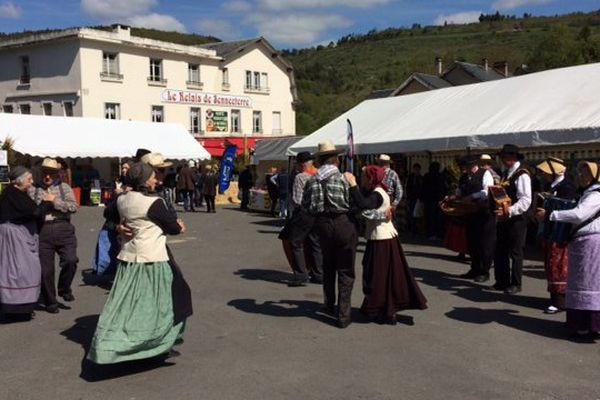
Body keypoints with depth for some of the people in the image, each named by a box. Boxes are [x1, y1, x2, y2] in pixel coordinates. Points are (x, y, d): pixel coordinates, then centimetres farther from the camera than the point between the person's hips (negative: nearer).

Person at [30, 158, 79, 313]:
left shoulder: (64, 187, 10)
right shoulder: (34, 190, 13)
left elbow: (74, 206, -3)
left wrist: (55, 202, -9)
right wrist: (41, 202, -6)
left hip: (63, 229, -1)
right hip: (43, 231, 1)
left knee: (70, 260, -16)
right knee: (45, 268, 4)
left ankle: (64, 289, 12)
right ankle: (50, 302, 19)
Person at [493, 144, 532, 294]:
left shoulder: (522, 174, -14)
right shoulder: (506, 173, 13)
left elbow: (525, 200, -21)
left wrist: (509, 211, -30)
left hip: (516, 219, -9)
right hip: (503, 219, 9)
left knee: (515, 253, 2)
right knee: (500, 251, 13)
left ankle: (515, 284, 13)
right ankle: (502, 282, 24)